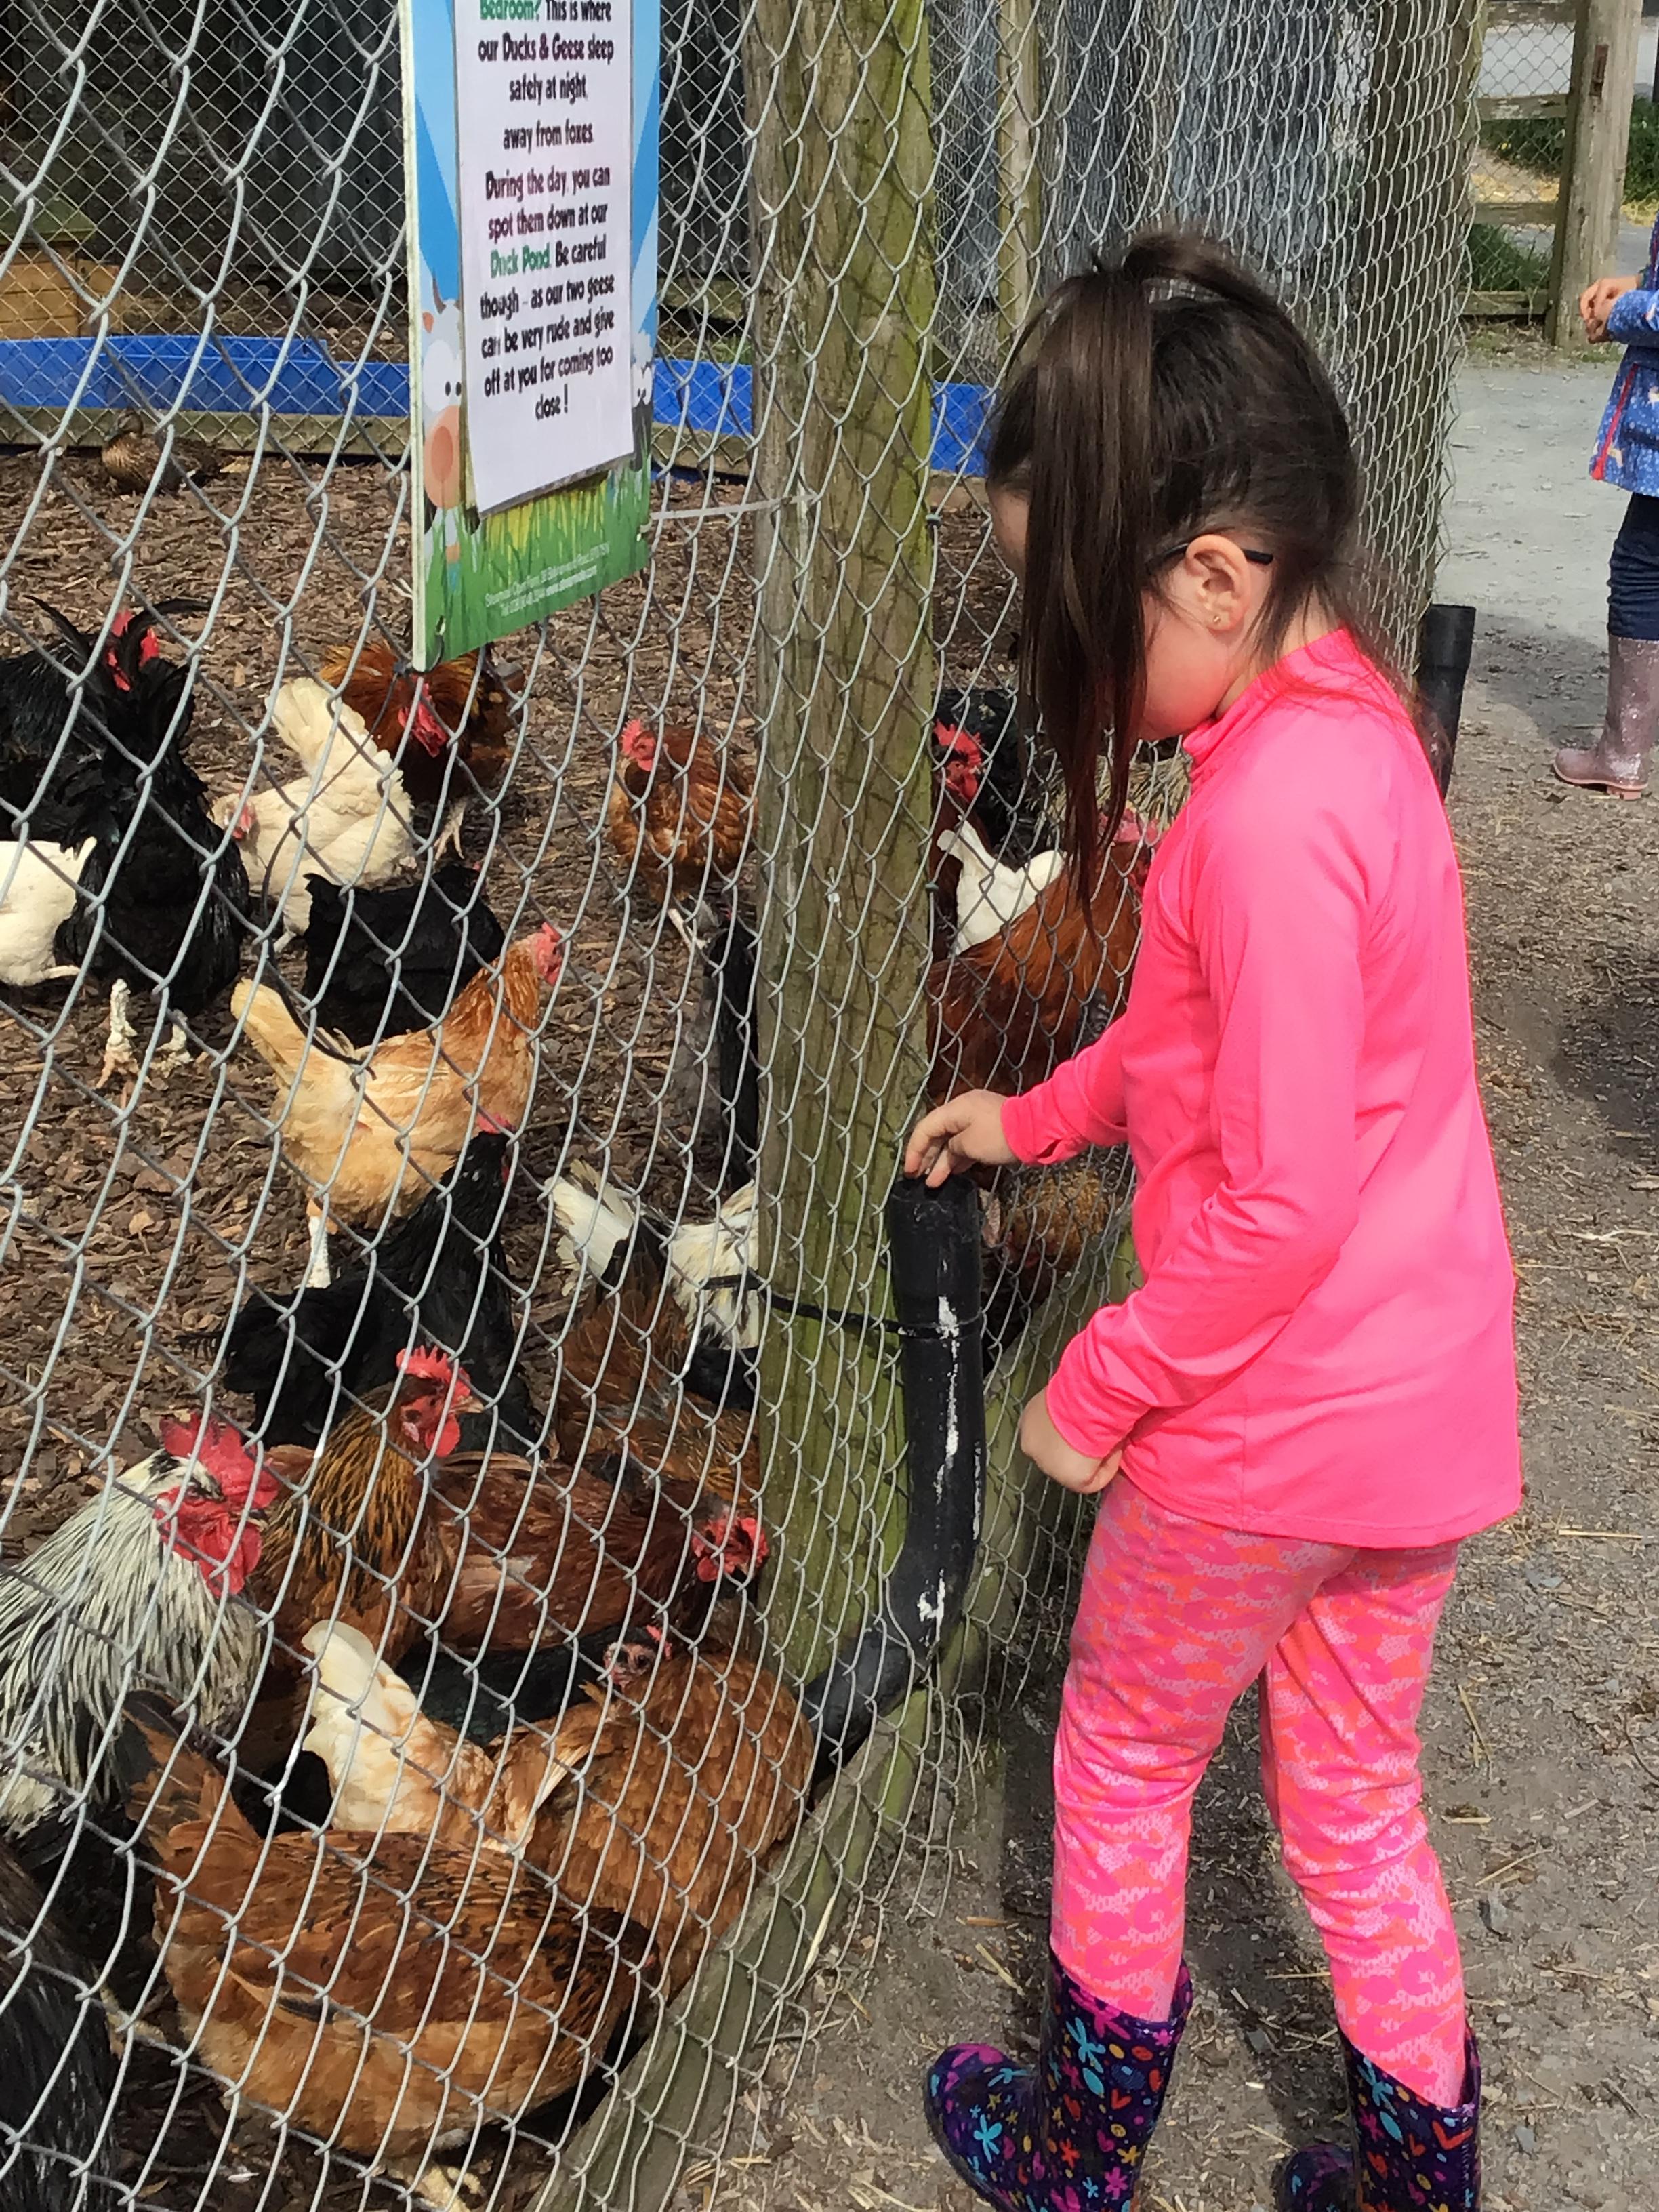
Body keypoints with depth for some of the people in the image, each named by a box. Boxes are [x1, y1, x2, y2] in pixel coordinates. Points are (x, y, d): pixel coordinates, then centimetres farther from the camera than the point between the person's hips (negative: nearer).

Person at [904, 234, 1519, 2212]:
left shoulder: (1267, 811, -28)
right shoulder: (1347, 717, 2)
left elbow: (1278, 1201, -26)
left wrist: (1098, 1387, -14)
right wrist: (1036, 1114, 19)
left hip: (1267, 1428, -8)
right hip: (1421, 1399, 8)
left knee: (1121, 1767, 18)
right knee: (1353, 1799, 23)